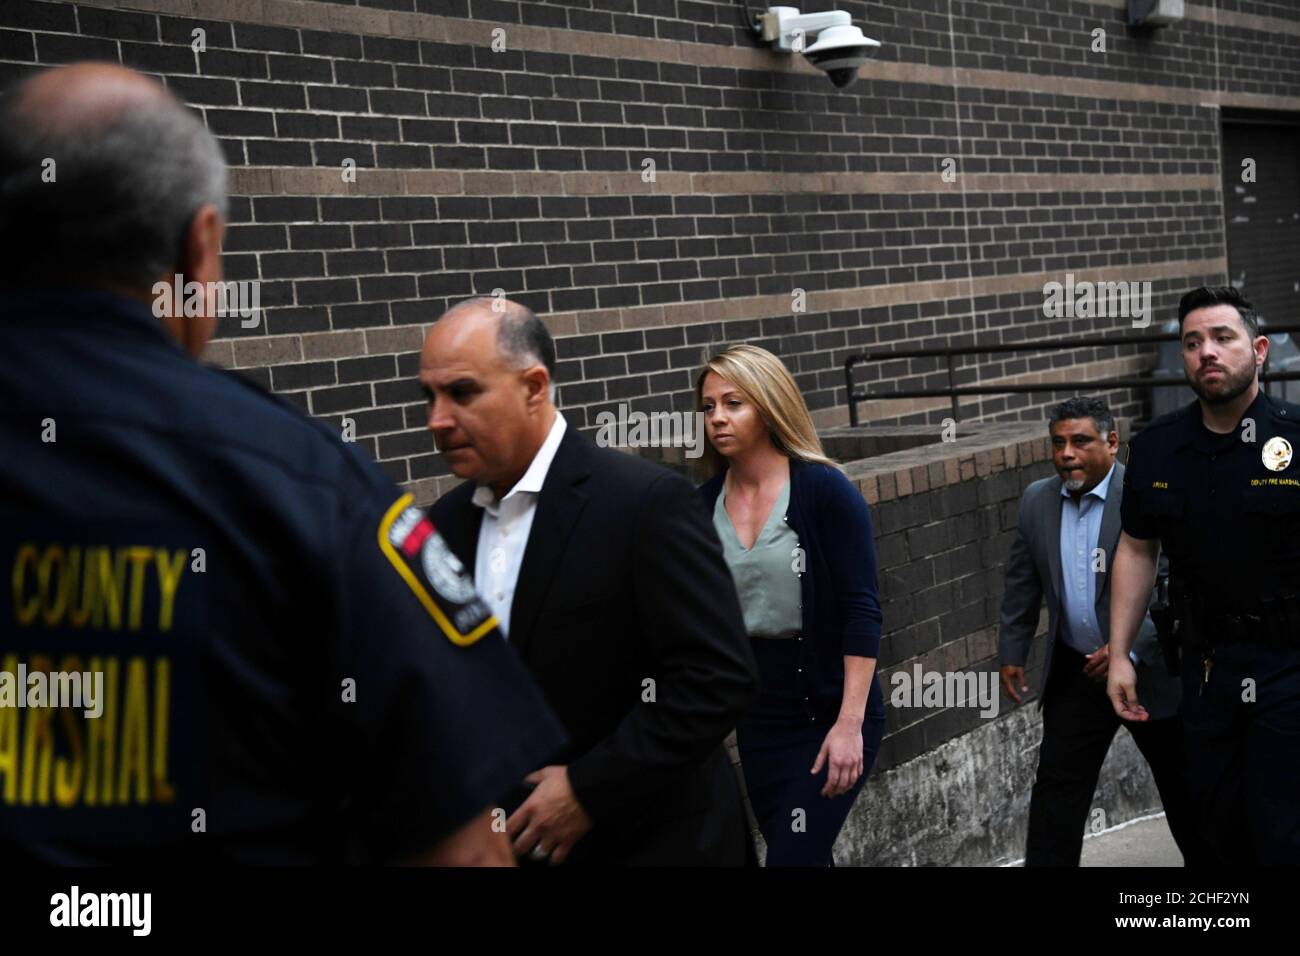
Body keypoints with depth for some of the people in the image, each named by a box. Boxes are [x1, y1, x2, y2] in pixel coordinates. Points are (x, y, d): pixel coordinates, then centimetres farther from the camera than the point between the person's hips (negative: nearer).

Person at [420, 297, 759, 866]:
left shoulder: (645, 503, -16)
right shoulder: (447, 522, 3)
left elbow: (719, 677, -20)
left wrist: (589, 790, -20)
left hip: (649, 843, -5)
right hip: (512, 839, 5)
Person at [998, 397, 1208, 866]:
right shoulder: (1037, 501, 1)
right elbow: (1022, 585, 11)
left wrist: (1131, 648, -26)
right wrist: (1011, 653, 8)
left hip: (1150, 668, -4)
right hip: (1074, 673, 4)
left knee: (1183, 786, 12)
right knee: (1057, 786, 0)